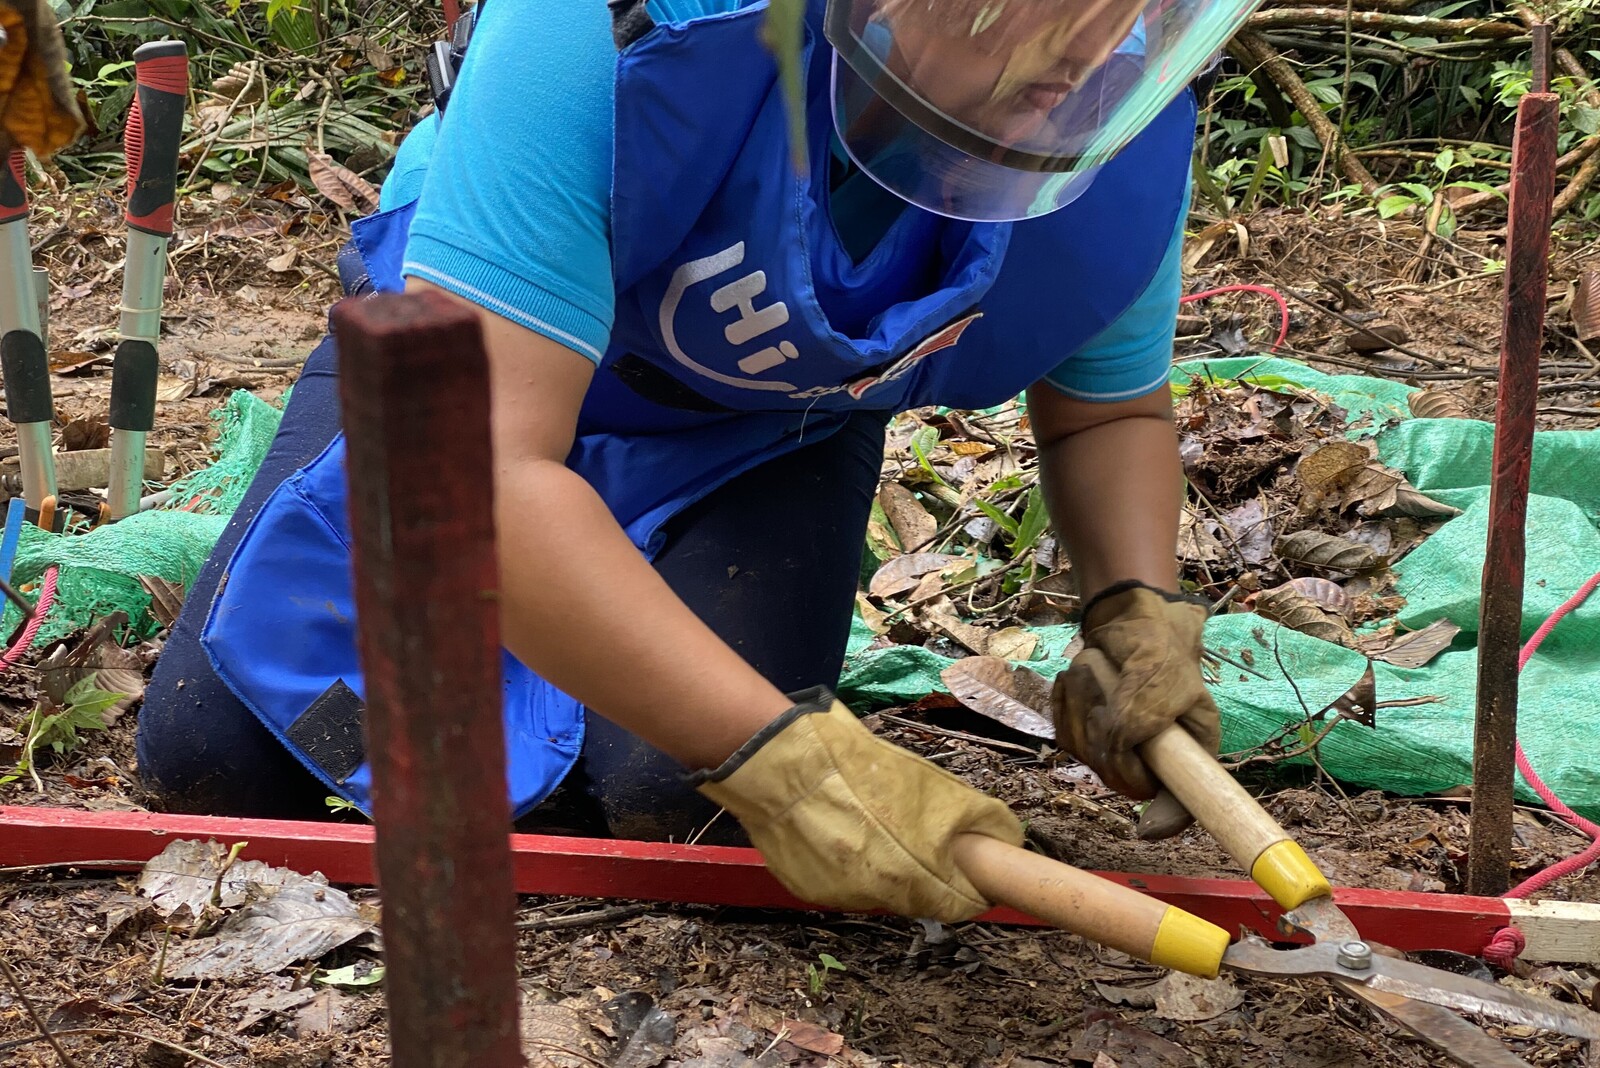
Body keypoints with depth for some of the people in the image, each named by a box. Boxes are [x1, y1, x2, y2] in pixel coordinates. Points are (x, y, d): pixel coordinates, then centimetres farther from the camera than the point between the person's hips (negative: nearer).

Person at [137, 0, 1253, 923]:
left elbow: (1110, 407, -4)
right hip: (479, 352, -1)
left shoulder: (1123, 129, -27)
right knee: (216, 761, -4)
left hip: (765, 437, 2)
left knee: (686, 807, -22)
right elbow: (471, 466, -46)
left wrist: (1141, 609, -25)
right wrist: (777, 752, -50)